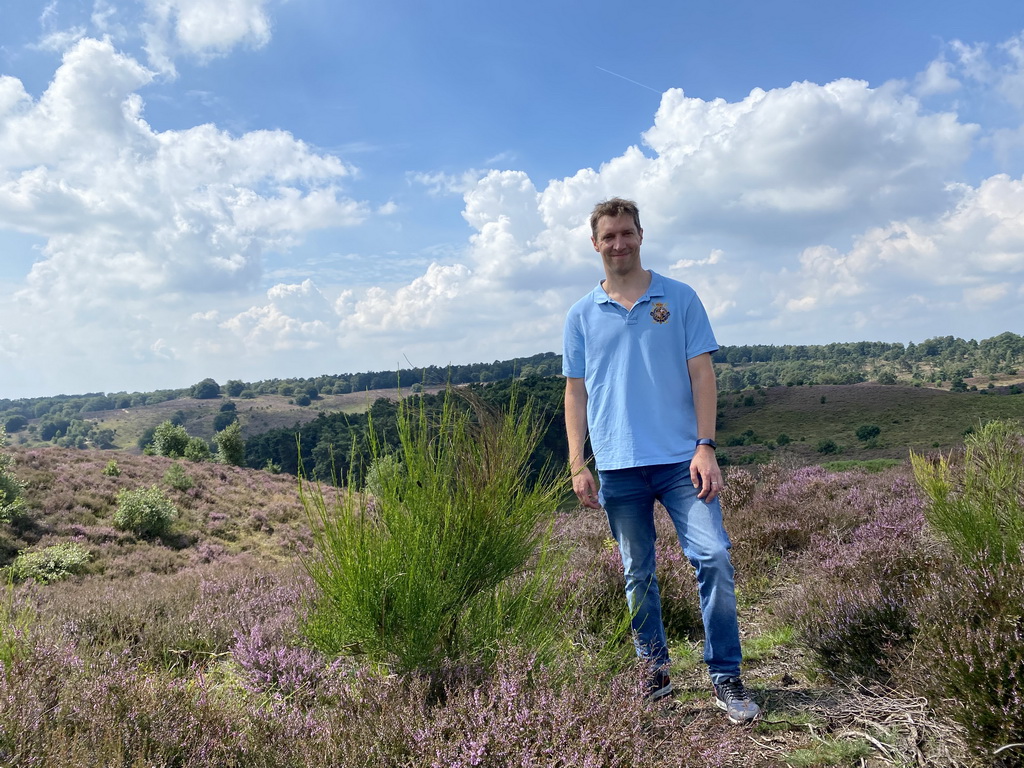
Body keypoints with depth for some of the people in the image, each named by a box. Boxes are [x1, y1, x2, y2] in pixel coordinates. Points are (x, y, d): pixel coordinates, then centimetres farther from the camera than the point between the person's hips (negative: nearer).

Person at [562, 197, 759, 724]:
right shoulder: (581, 316, 8)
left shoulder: (680, 299, 5)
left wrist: (706, 447, -8)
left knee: (714, 557, -10)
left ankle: (726, 677, 5)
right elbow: (576, 392, 8)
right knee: (637, 573, 10)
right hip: (618, 467, 2)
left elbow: (702, 375, 1)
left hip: (680, 459, -1)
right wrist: (577, 466, 1)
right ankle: (654, 670, 26)